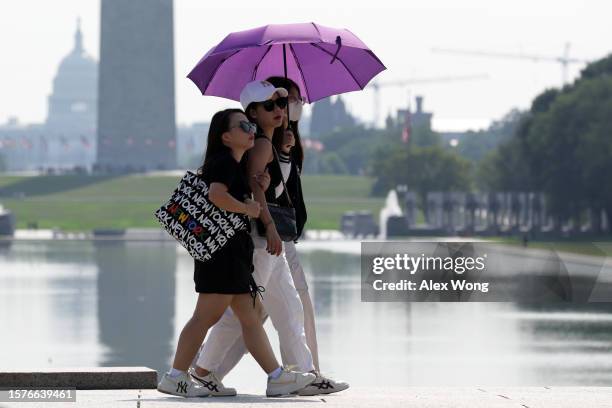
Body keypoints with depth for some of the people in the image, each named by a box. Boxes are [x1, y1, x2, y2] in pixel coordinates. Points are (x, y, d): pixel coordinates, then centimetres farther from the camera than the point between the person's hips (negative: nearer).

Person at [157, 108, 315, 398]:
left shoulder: (234, 165, 19)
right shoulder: (225, 163, -12)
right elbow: (217, 195, -29)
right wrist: (247, 209, -16)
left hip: (234, 253, 11)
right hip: (222, 251, -11)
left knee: (250, 317, 7)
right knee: (207, 315, -8)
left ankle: (277, 377, 7)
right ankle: (175, 377, -6)